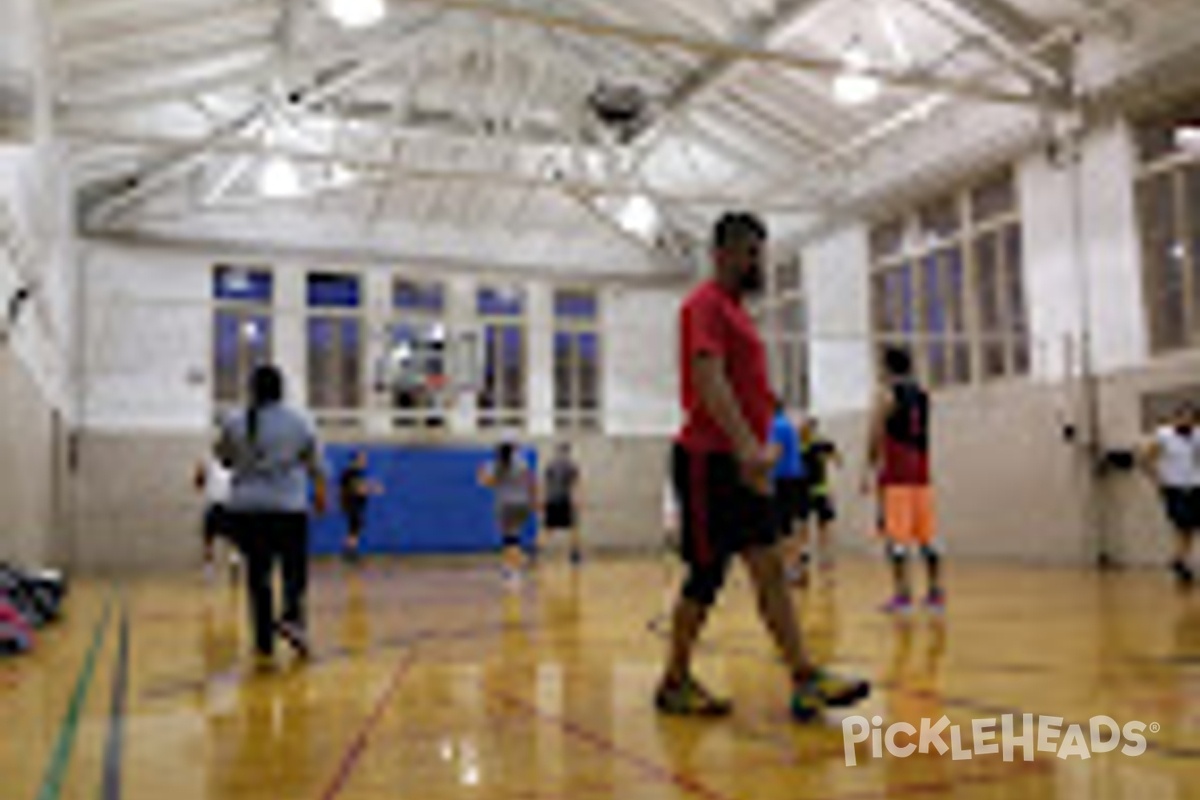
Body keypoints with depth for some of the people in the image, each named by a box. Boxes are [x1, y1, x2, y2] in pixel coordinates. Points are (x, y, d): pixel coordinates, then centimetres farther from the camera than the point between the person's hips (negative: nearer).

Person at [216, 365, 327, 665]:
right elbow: (315, 465, 7)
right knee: (295, 570, 12)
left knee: (258, 576, 8)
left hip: (247, 508, 2)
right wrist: (320, 494, 23)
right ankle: (292, 618, -12)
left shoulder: (234, 423, 1)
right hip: (289, 508, -2)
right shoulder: (299, 422, -1)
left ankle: (264, 646, 8)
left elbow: (225, 459, 17)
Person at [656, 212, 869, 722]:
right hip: (709, 459, -9)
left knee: (769, 569, 4)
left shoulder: (735, 311, 20)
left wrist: (757, 449, 19)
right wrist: (746, 446, -34)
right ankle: (675, 683, 13)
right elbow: (709, 380, -23)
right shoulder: (706, 304, -9)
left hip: (741, 462, 9)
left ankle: (806, 679, 4)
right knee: (707, 574, -2)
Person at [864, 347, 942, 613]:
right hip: (921, 472, 7)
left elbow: (876, 435, -11)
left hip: (896, 473, -7)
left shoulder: (886, 393, -6)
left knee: (896, 535, -5)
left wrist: (870, 469, -7)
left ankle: (902, 595, -7)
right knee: (926, 534, 11)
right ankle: (936, 592, 14)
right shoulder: (922, 394, 14)